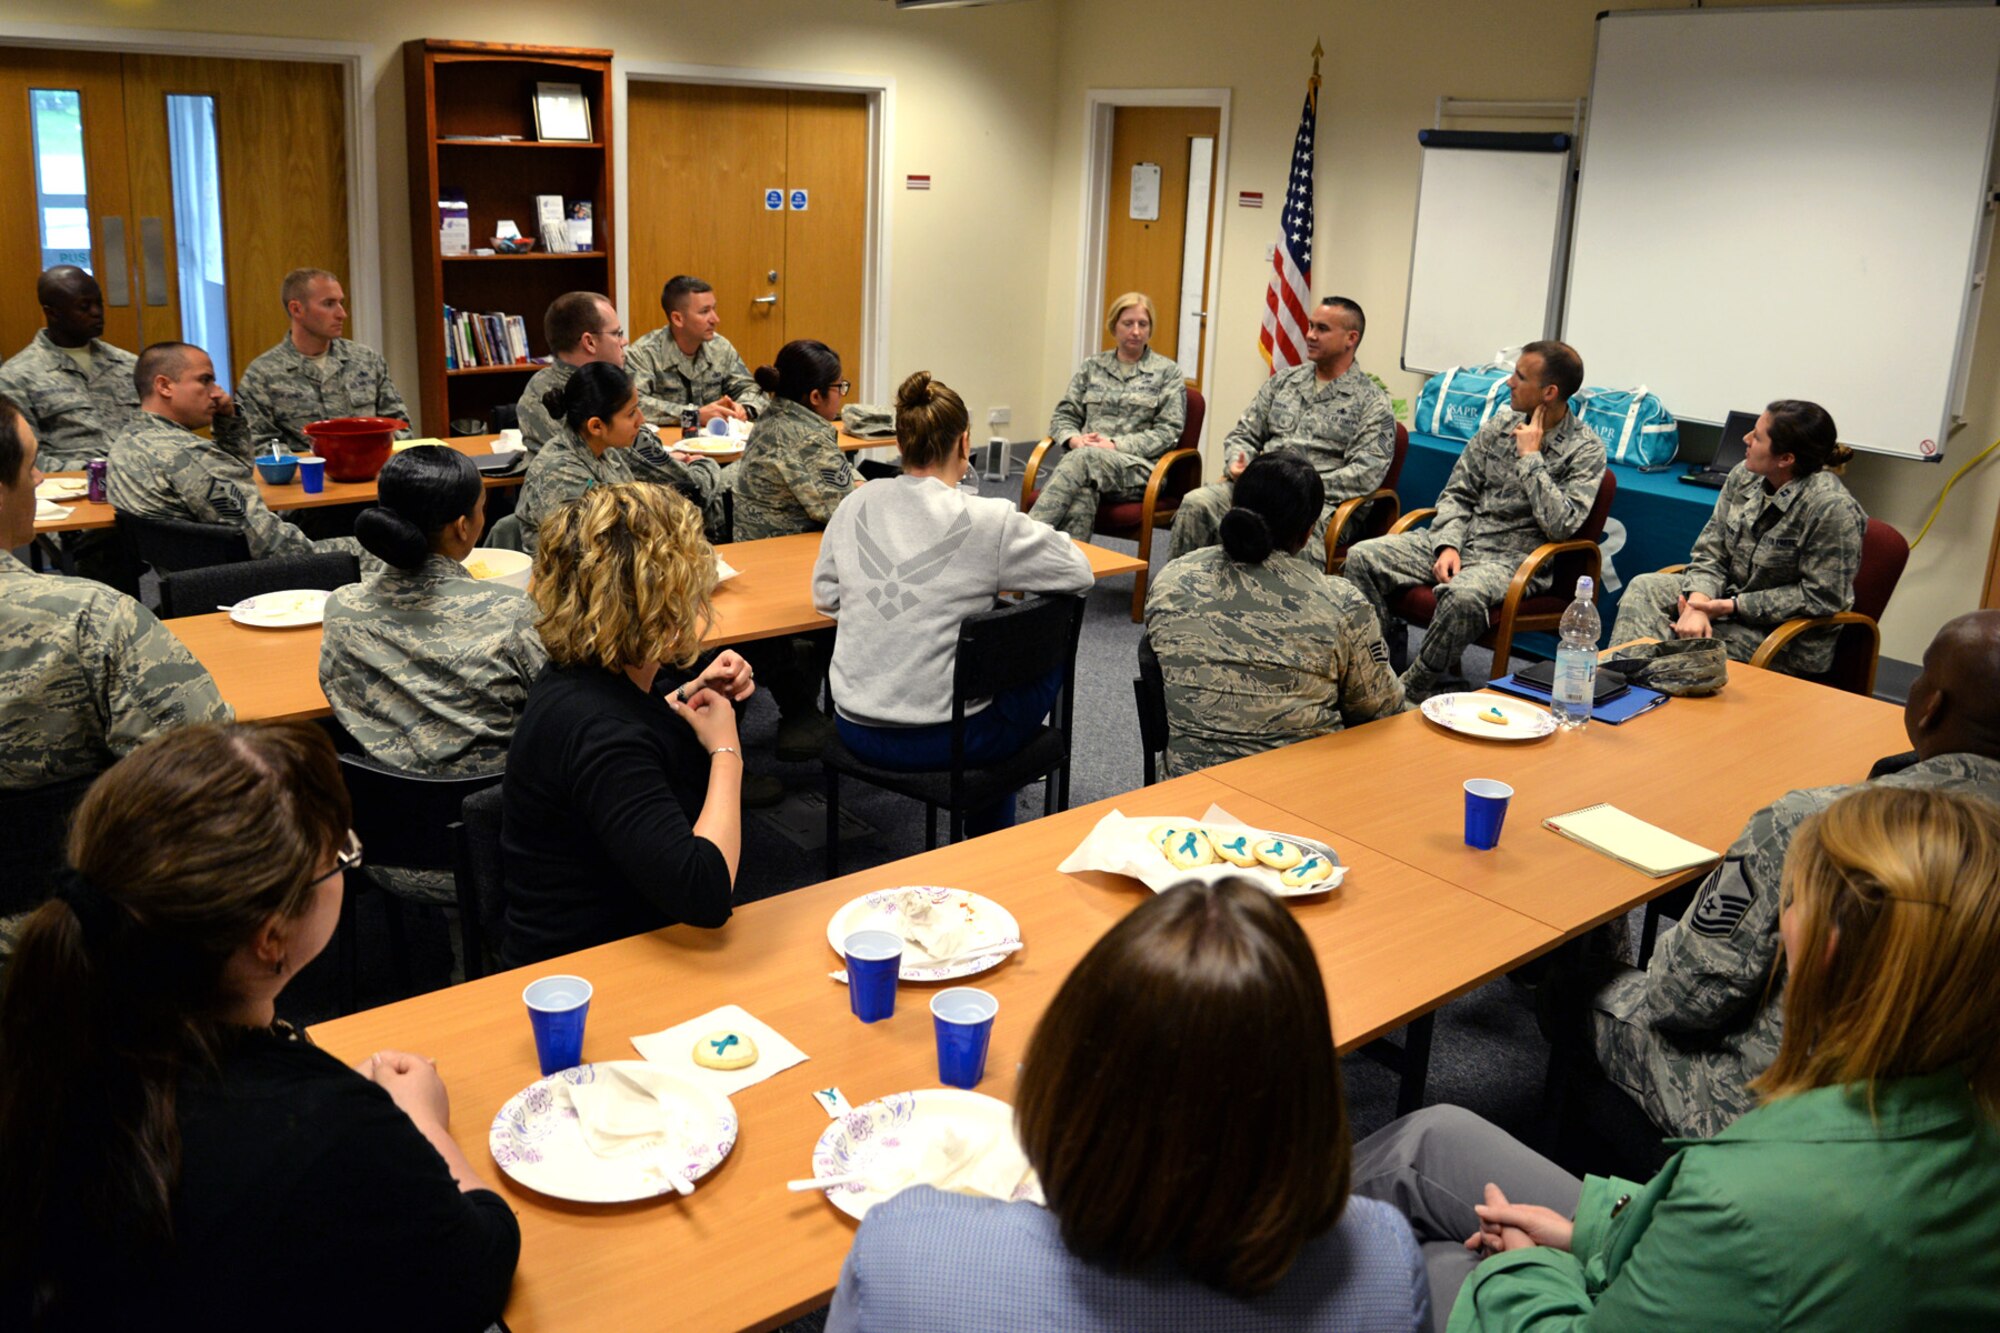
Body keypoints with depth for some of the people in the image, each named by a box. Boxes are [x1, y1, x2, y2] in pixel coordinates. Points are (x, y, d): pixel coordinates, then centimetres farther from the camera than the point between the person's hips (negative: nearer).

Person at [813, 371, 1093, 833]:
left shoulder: (855, 506, -1)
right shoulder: (989, 521, -15)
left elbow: (825, 597, 12)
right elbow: (1081, 573, -3)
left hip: (855, 728, 6)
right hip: (939, 741, -5)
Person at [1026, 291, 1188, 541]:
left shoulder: (1168, 372, 10)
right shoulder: (1091, 366, 20)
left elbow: (1168, 431, 1)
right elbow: (1063, 415, 18)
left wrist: (1116, 445, -11)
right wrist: (1074, 439, -7)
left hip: (1139, 467, -3)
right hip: (1086, 459, 3)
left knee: (1084, 458, -38)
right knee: (1081, 495, -37)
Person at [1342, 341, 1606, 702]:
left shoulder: (1585, 449, -7)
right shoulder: (1500, 426, 10)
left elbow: (1561, 526, -19)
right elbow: (1457, 493, 10)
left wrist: (1530, 457, -15)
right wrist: (1448, 545, -8)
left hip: (1514, 559, -6)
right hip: (1461, 540, 6)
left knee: (1463, 596, -40)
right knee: (1362, 557, -14)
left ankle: (1411, 694, -23)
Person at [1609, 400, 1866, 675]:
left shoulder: (1832, 508, -23)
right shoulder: (1744, 476, -2)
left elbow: (1820, 597, -19)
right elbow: (1710, 552, 0)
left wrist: (1730, 606, -21)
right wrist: (1698, 605, -21)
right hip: (1731, 595, 7)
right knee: (1645, 587, -13)